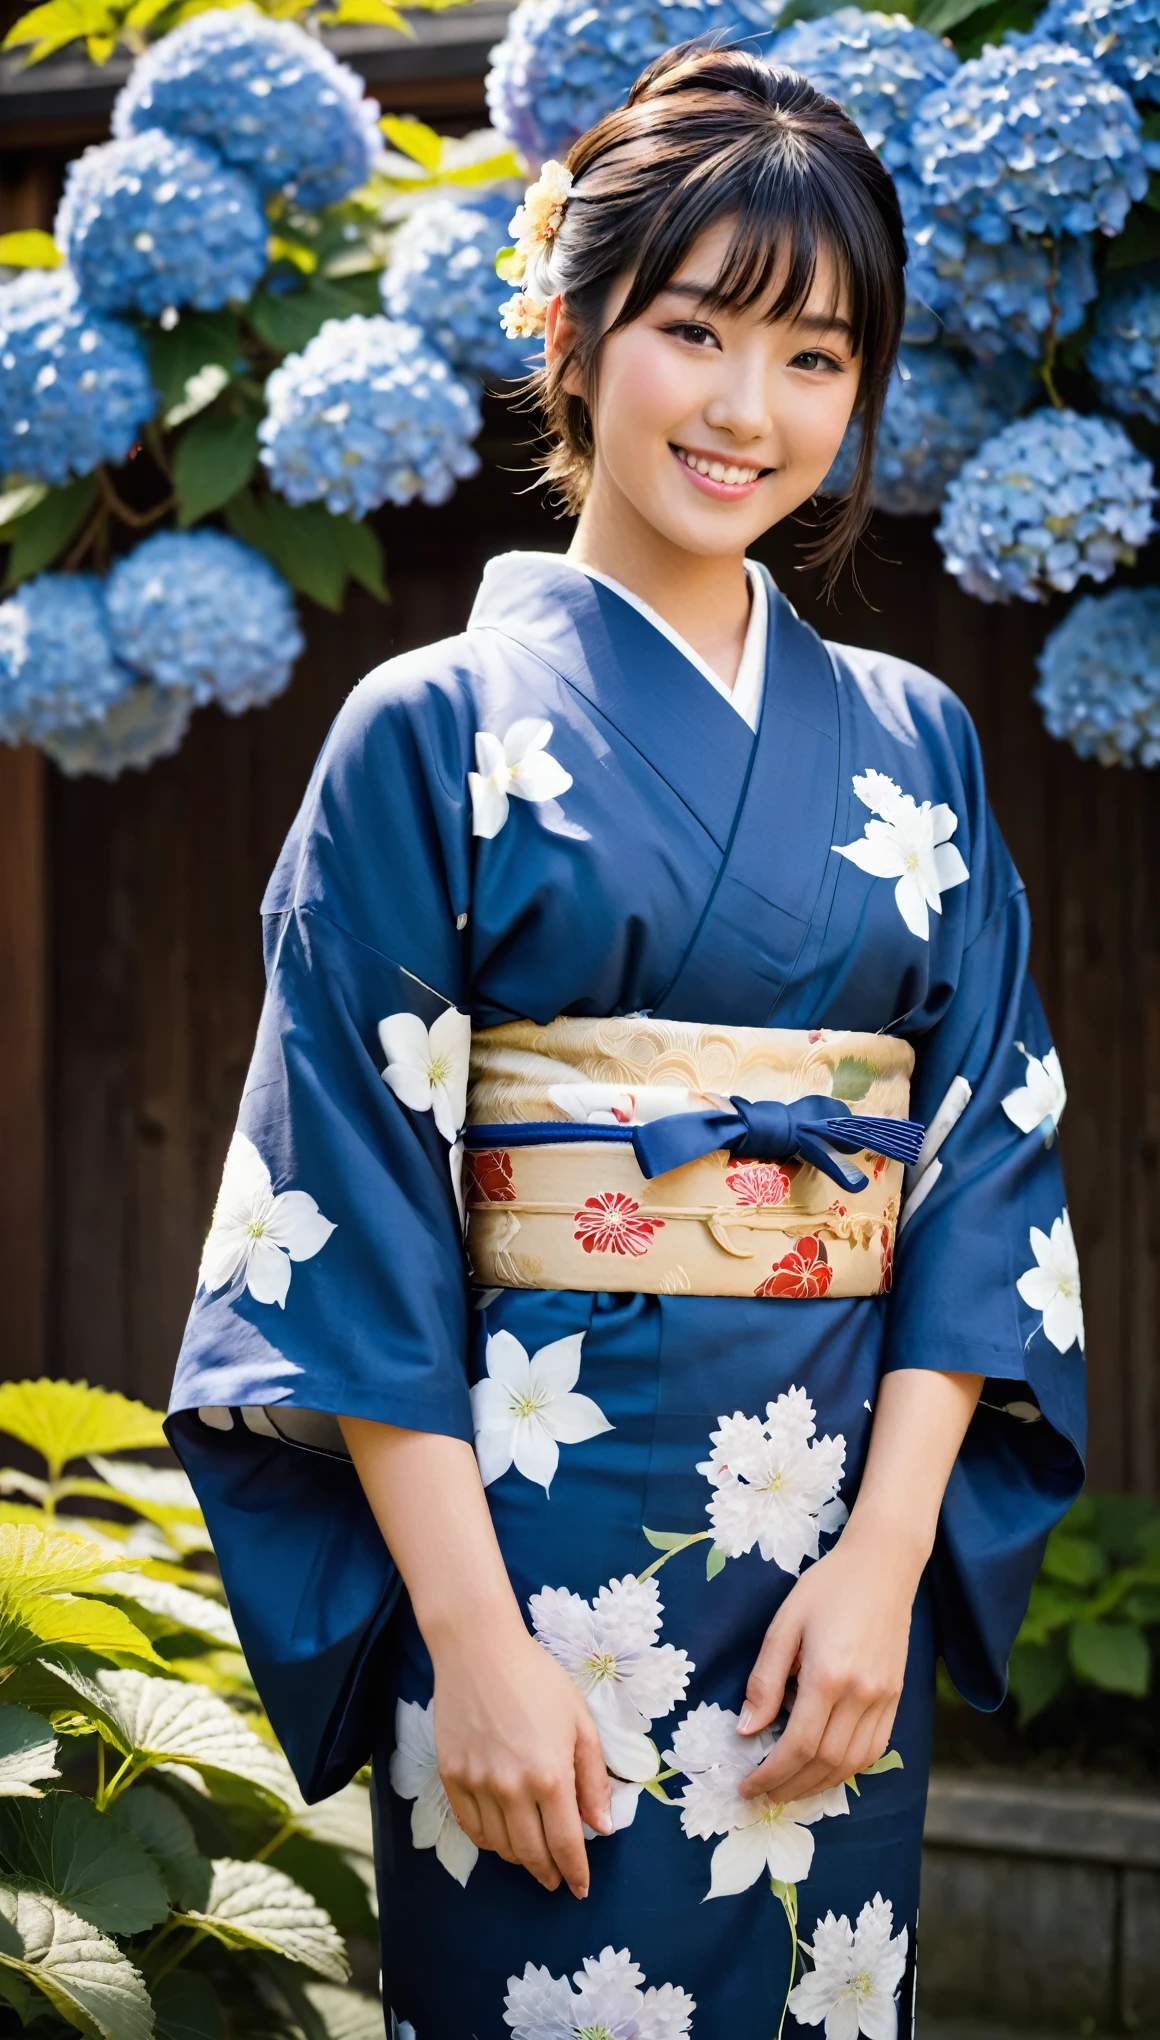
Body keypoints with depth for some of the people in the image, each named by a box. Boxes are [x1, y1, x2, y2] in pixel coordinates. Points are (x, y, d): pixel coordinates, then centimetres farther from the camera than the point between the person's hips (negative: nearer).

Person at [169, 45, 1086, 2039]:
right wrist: (474, 1636, -14)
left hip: (847, 1552, 4)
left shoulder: (911, 744, 9)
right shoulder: (434, 731, -2)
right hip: (539, 1532, -3)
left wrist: (885, 1556, -8)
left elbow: (986, 1165, 4)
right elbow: (356, 1209, -7)